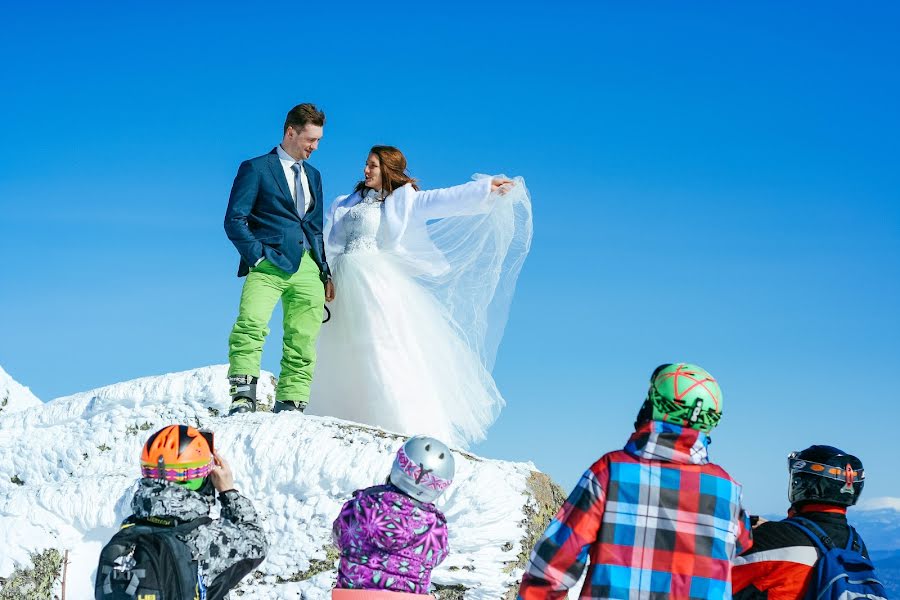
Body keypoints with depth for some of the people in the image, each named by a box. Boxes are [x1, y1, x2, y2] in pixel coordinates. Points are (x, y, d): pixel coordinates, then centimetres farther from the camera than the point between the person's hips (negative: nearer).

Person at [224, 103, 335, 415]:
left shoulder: (313, 175, 24)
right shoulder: (256, 168, 4)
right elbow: (234, 220, -2)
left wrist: (325, 273, 18)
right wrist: (258, 255, -13)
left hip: (307, 267, 6)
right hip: (269, 263, -6)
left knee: (302, 342, 1)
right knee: (251, 323, -27)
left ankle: (289, 407, 5)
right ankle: (243, 398, -30)